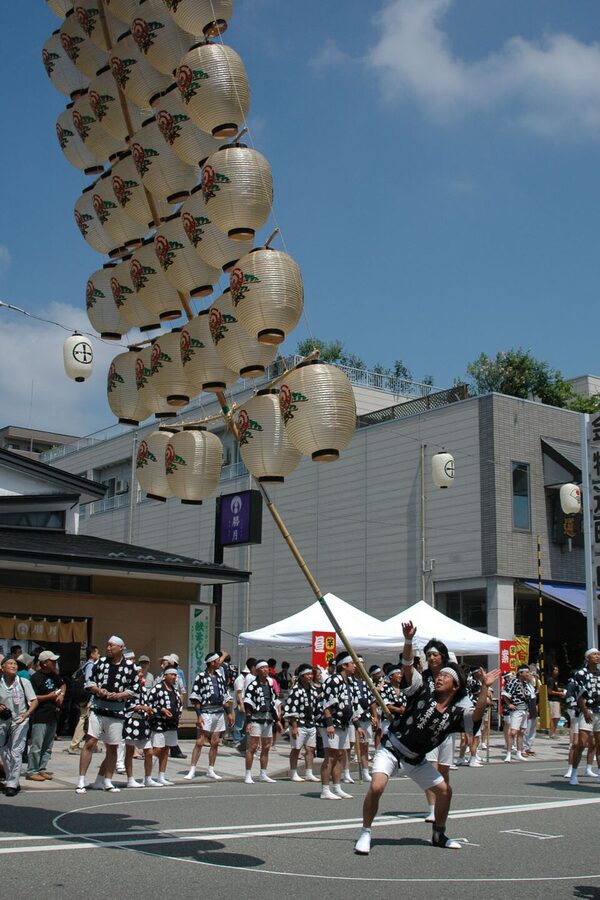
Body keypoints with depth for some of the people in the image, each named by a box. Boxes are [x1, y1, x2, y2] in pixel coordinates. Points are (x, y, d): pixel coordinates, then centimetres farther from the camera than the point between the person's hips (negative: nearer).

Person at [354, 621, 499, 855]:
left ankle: (439, 835, 30)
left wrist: (484, 687, -30)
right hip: (391, 748, -4)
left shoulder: (456, 713, -4)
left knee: (445, 790, 6)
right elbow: (407, 666, -18)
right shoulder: (424, 691, -8)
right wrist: (408, 640, -33)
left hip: (416, 759, 4)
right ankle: (365, 834, -8)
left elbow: (477, 715, -23)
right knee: (376, 786, -26)